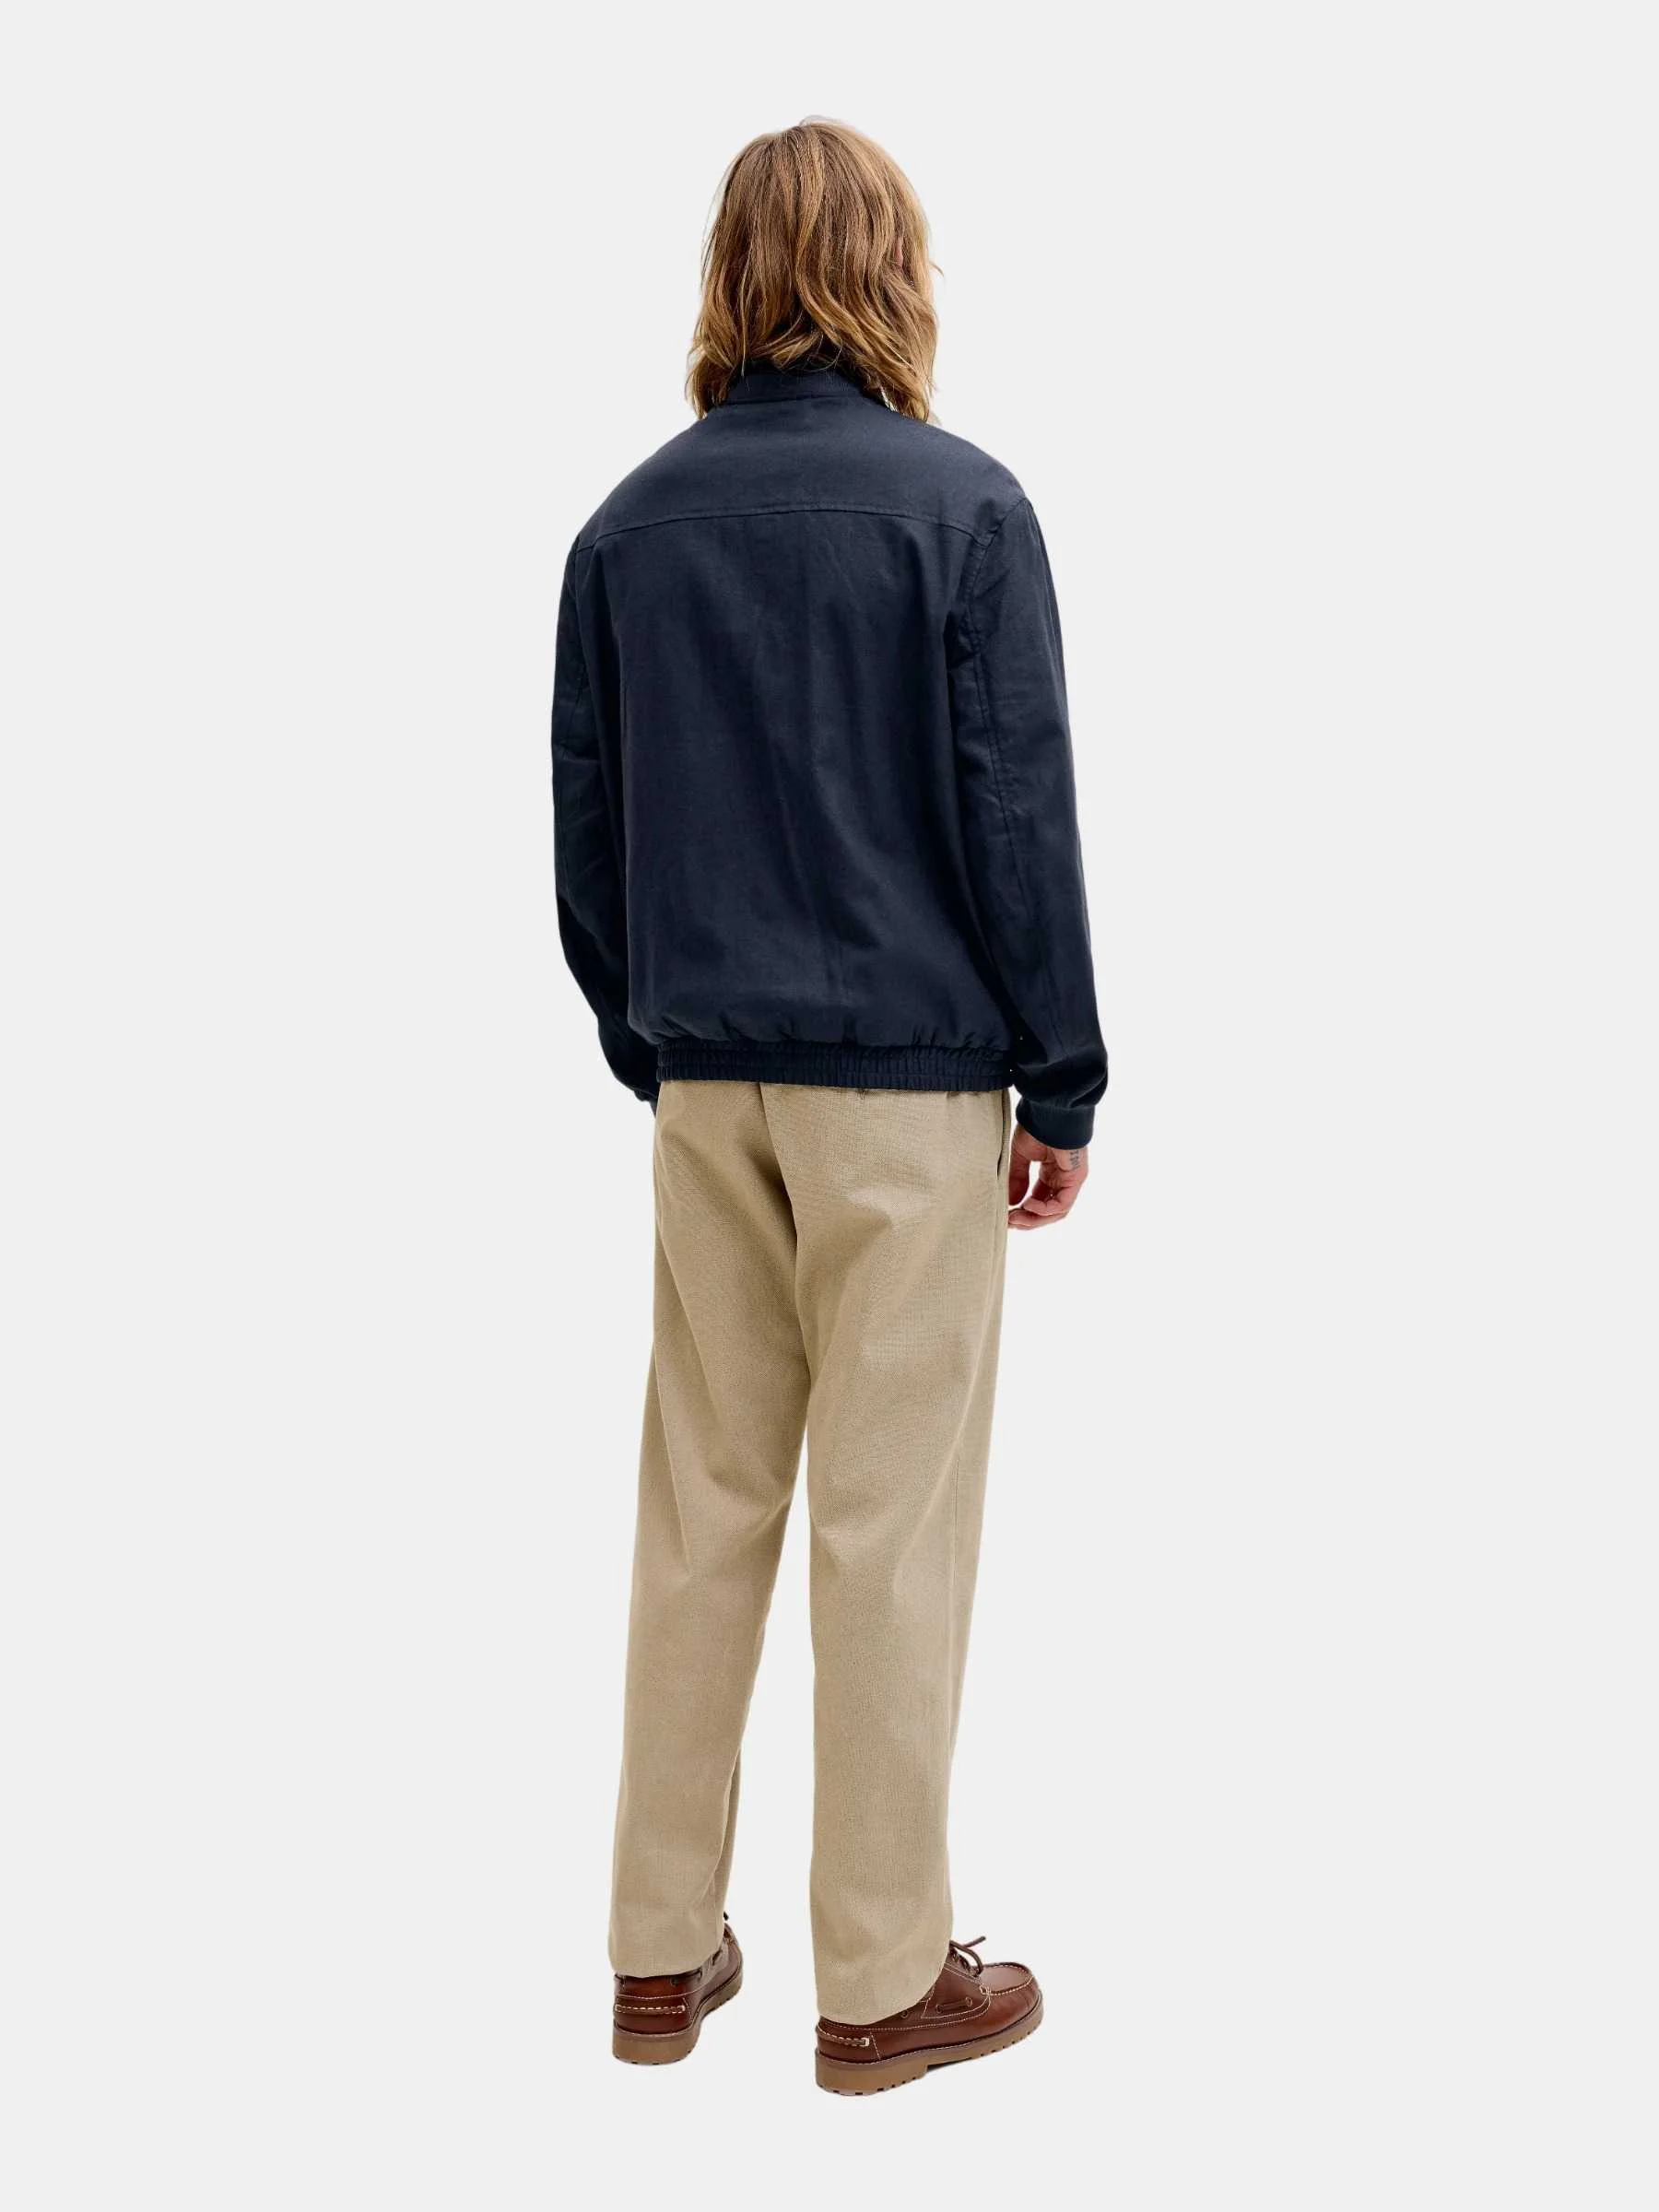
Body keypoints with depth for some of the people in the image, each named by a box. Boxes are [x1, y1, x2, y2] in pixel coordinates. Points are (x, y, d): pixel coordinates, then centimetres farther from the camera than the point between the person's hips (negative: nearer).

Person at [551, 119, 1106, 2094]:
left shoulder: (632, 520, 6)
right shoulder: (961, 505, -8)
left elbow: (582, 817, 9)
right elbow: (1018, 813, -8)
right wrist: (1063, 1082, -1)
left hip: (709, 1079, 5)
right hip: (907, 1072, -4)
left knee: (701, 1500, 12)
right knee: (892, 1520, 2)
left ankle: (662, 1950, 22)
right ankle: (884, 1979, 14)